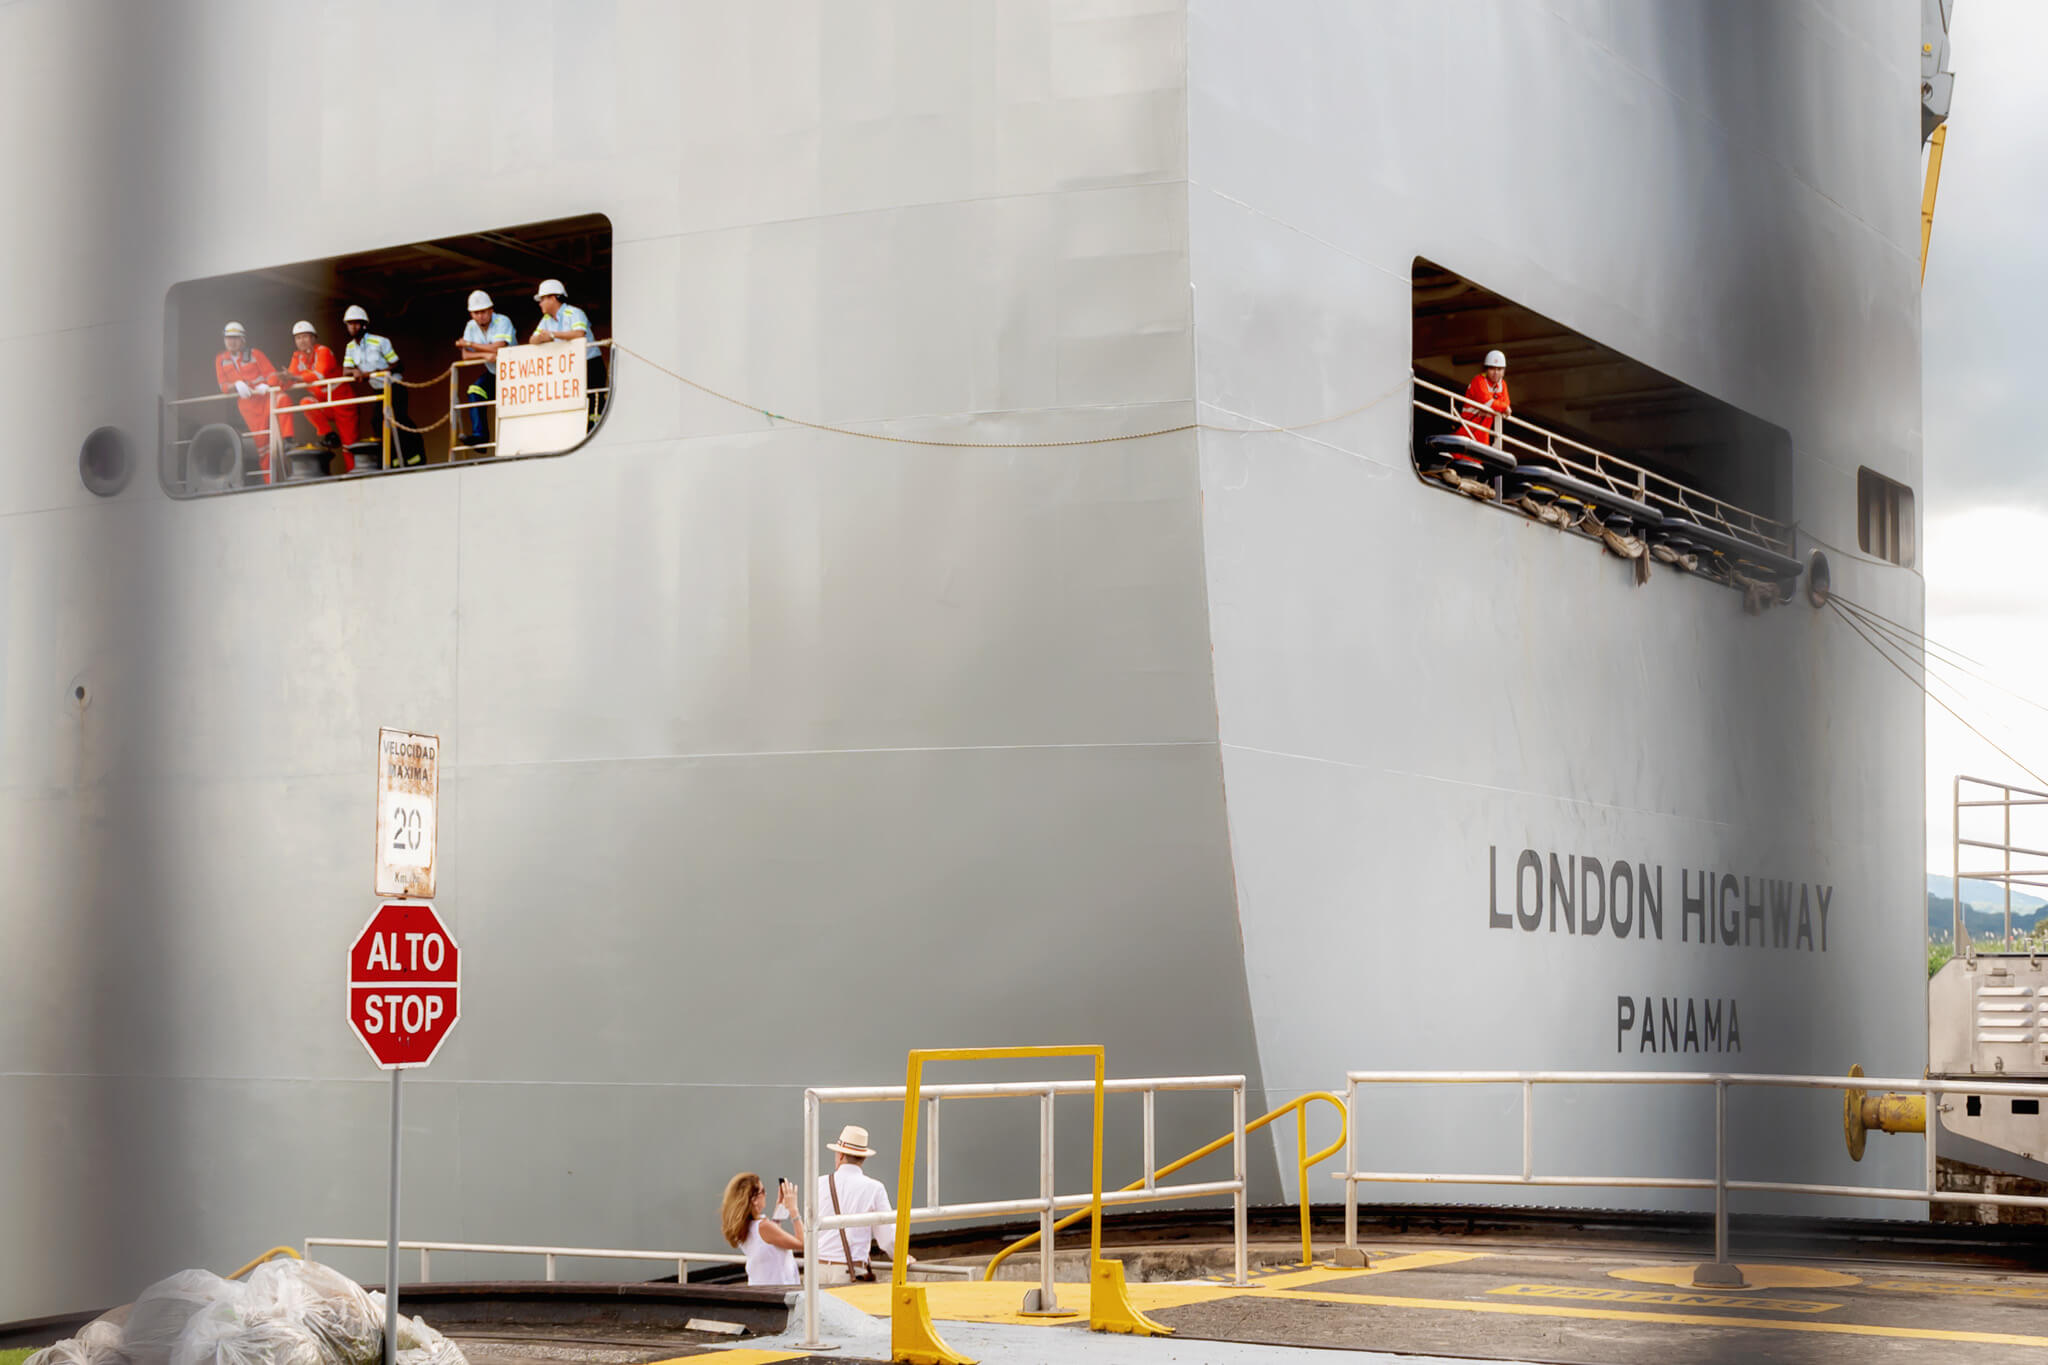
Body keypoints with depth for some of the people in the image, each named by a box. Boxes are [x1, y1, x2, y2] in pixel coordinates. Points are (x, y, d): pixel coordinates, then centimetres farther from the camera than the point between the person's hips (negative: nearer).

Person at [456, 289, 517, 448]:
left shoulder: (502, 322, -17)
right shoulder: (471, 327, 1)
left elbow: (498, 348, -29)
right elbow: (465, 355, -6)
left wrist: (470, 344, -19)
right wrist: (485, 355, -25)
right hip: (493, 373, 5)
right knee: (474, 391, -17)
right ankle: (479, 434, -20)